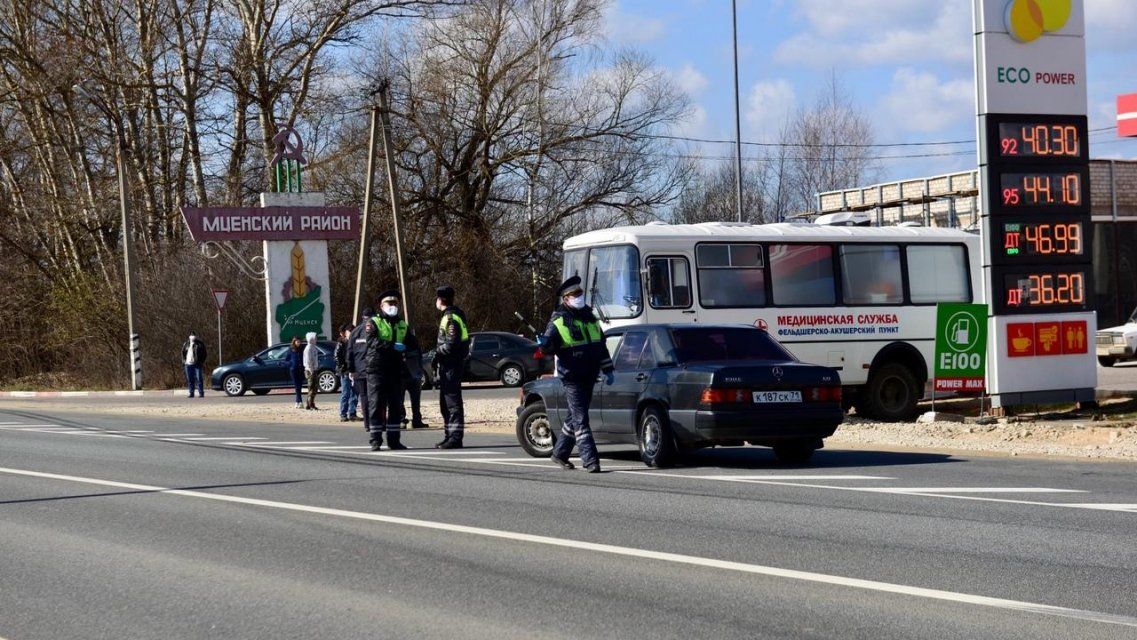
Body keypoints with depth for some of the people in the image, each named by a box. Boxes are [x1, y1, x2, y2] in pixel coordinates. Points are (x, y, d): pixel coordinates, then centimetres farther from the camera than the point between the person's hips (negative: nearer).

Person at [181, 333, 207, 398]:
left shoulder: (200, 344, 1)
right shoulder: (186, 344, 11)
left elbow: (204, 353, 3)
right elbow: (183, 352, 21)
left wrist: (202, 361, -4)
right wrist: (184, 359, 8)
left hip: (197, 364, -3)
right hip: (188, 364, 3)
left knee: (199, 379, -8)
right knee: (190, 380, 4)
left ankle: (201, 393, -5)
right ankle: (191, 393, 10)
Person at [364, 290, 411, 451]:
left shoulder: (402, 325, 19)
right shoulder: (374, 323, 2)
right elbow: (372, 341, -16)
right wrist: (392, 346, -25)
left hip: (396, 370, 5)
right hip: (377, 370, -5)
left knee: (396, 406, 5)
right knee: (376, 405, -5)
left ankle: (393, 439, 10)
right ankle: (375, 440, -2)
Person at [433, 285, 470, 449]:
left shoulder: (451, 318, -15)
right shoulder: (448, 316, 17)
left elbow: (451, 344, -23)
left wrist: (438, 354, -14)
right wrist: (439, 355, 14)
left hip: (452, 365, -11)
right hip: (448, 365, 11)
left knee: (452, 401, -9)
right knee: (445, 403, 15)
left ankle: (455, 437, -10)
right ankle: (449, 436, 21)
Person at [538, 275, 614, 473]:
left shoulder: (589, 316, 14)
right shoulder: (558, 321, -6)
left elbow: (601, 345, 21)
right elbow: (550, 347, -8)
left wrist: (607, 370, 19)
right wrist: (544, 343, -32)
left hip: (589, 377, 7)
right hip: (572, 378, -7)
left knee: (575, 417, 15)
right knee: (580, 419, -10)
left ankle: (560, 453, 28)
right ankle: (590, 460, -13)